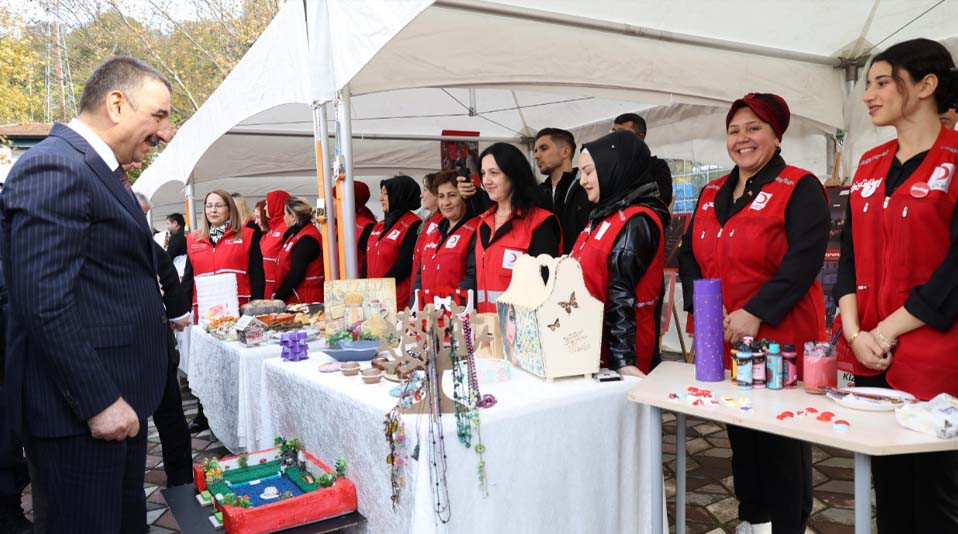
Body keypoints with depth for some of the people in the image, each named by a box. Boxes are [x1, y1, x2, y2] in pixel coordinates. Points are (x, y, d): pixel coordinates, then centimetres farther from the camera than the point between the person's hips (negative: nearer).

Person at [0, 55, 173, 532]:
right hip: (80, 407, -10)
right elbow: (44, 301, -24)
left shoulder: (97, 169, 15)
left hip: (115, 396, 10)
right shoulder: (54, 166, -17)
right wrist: (99, 400, -22)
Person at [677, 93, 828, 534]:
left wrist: (755, 314, -25)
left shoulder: (800, 188, -7)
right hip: (720, 341, 6)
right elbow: (689, 255, 7)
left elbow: (803, 261, -18)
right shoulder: (712, 193, 11)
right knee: (739, 430, 17)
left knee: (782, 437, 7)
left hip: (780, 337, -6)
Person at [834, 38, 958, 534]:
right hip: (870, 358, 6)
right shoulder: (869, 167, 11)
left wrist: (885, 332, -14)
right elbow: (850, 256, 8)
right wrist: (854, 333, -5)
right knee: (887, 489, 16)